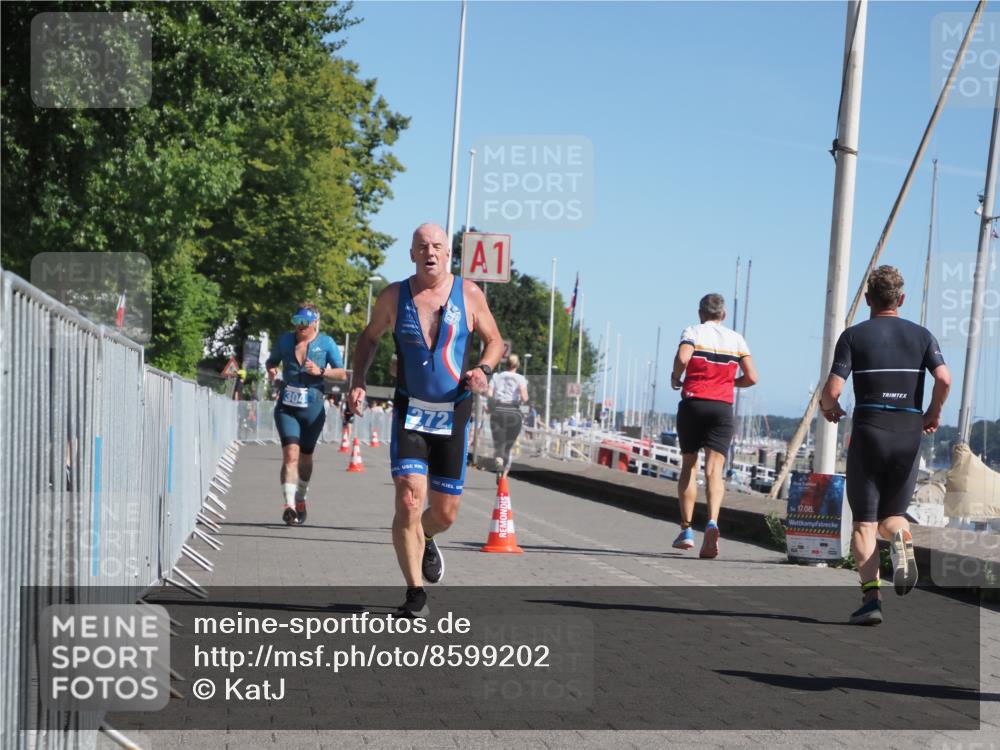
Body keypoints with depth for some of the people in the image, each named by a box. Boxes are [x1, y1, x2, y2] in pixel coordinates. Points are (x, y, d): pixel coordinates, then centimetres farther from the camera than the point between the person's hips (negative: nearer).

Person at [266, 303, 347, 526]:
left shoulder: (326, 343, 0)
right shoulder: (284, 340, 6)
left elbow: (342, 374, 1)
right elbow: (271, 361, 21)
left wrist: (320, 371, -16)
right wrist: (271, 370, -2)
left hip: (313, 409, 0)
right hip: (286, 407, 0)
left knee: (305, 457, 12)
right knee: (290, 454, -17)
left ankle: (300, 499, 33)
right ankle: (289, 505, -23)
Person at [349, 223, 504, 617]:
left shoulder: (469, 294, -1)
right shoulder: (393, 296, 0)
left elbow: (494, 340, 10)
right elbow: (369, 338, 16)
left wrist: (483, 369, -11)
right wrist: (358, 382, 2)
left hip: (454, 415, 1)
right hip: (410, 412, -1)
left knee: (445, 513, 9)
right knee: (408, 502, -16)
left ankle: (425, 540, 45)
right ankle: (415, 594, -6)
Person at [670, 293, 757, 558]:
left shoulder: (692, 332, 2)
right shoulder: (736, 339, 11)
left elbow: (683, 357, -18)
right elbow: (751, 377, 4)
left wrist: (675, 379, 0)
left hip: (693, 403, -1)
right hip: (723, 407, 1)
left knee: (688, 466, 12)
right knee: (715, 469, -7)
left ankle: (686, 529, 11)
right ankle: (712, 522, -30)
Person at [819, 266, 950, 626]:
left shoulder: (854, 335, 0)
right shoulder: (921, 335, 6)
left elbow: (832, 389, -9)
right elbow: (944, 380, -8)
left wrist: (828, 407, 13)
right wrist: (933, 413, 10)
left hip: (868, 433, -2)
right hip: (909, 435, 2)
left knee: (864, 522, 4)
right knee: (892, 515, 17)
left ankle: (871, 595, -11)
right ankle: (900, 538, -19)